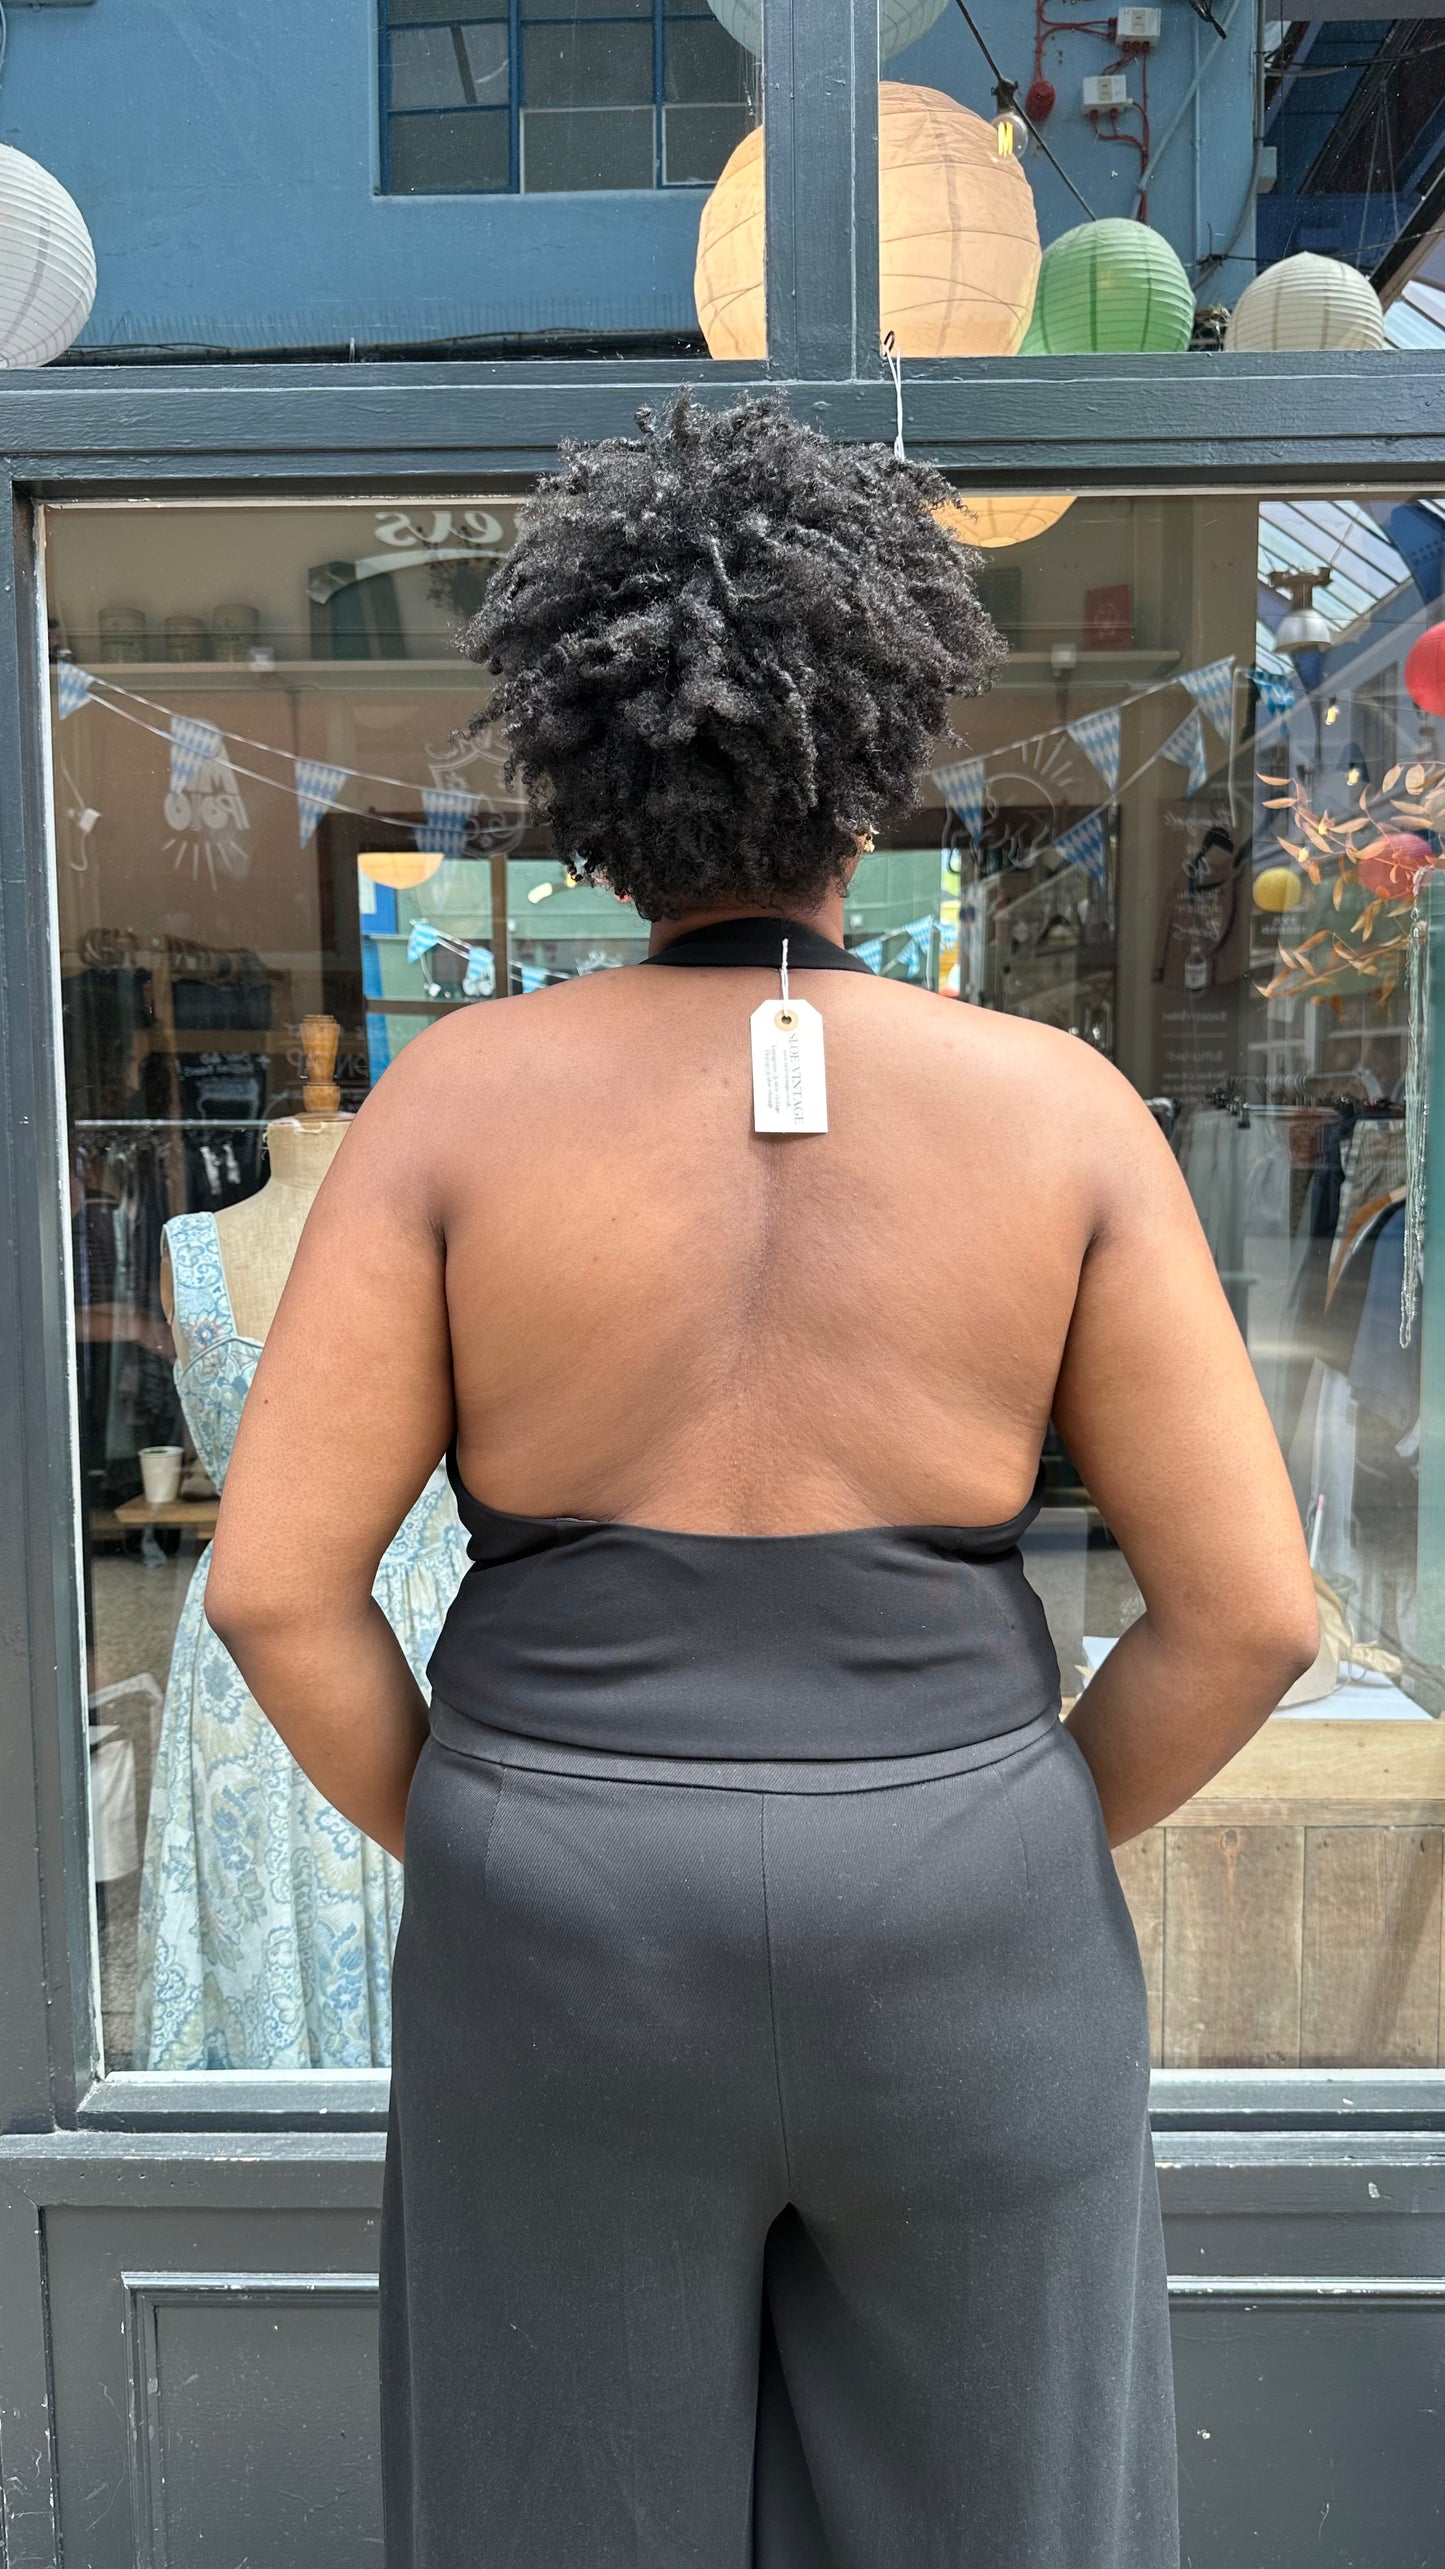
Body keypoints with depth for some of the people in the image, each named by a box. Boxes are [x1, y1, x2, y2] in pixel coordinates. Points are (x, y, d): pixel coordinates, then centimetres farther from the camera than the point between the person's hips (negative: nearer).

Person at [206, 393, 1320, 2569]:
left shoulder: (461, 1093, -9)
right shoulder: (1058, 1105, -8)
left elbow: (275, 1585, -10)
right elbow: (1247, 1603, -8)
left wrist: (460, 1850, 6)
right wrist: (1038, 1839, 7)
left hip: (572, 1943, 1)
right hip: (951, 1945, 0)